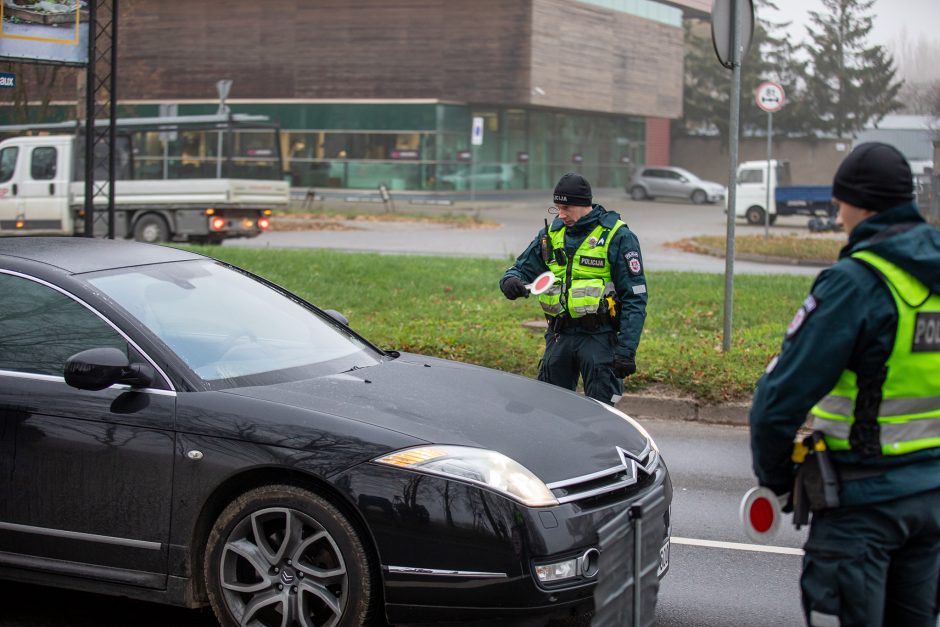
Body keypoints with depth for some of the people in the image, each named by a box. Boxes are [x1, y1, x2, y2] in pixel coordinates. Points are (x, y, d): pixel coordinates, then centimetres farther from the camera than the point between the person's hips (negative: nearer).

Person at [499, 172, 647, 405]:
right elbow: (522, 268, 14)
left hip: (599, 337, -5)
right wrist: (511, 281, -13)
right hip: (559, 336, 5)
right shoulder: (551, 233, 9)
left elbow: (635, 299, -8)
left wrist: (626, 351, -15)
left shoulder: (617, 237, -7)